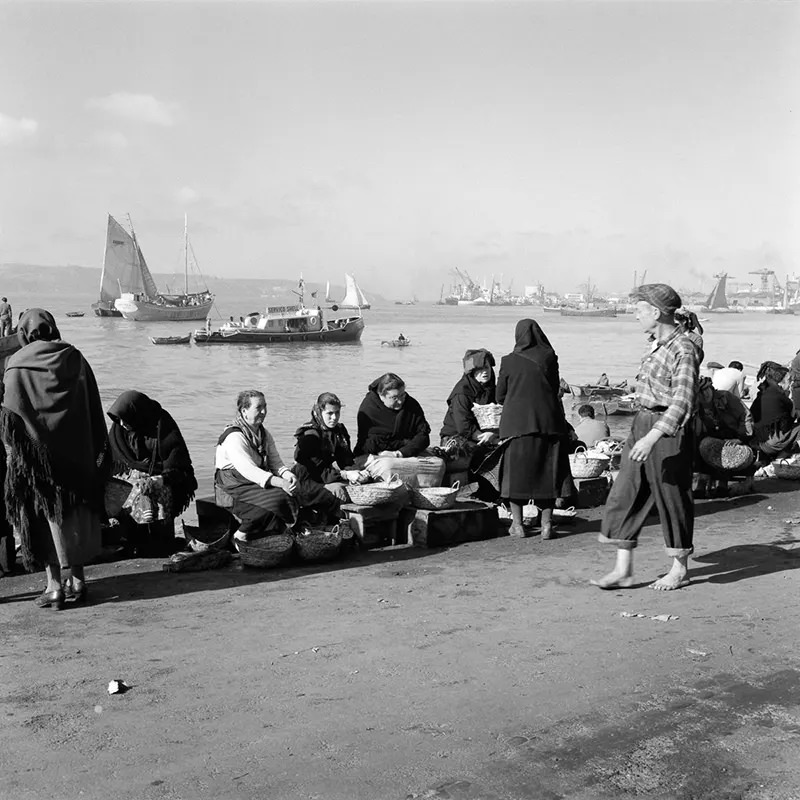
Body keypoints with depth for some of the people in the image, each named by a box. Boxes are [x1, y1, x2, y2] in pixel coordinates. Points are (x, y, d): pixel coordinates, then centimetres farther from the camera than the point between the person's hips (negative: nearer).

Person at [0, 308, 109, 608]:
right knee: (76, 510, 13)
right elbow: (95, 412, 3)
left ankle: (54, 584, 5)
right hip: (76, 451, 3)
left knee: (44, 515, 6)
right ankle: (77, 578, 19)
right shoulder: (75, 359, 2)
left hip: (36, 454, -3)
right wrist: (98, 453, 8)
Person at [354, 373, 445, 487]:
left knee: (438, 464, -19)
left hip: (409, 453, 5)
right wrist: (407, 443, -14)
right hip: (376, 456, -4)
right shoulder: (367, 409, -11)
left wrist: (401, 453, -18)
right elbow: (369, 446, -15)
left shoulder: (412, 405, 3)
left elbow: (423, 436, -1)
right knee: (387, 467, -39)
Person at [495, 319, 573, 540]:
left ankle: (517, 524, 10)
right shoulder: (549, 358, -1)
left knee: (516, 471, 9)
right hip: (548, 421, 1)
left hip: (517, 423, -1)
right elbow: (555, 388, 9)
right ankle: (546, 523, 7)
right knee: (547, 471, 8)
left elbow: (500, 396, 3)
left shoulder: (509, 361, -4)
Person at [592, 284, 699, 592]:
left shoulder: (683, 350, -18)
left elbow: (682, 402, -27)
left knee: (672, 497, 5)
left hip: (669, 429, -9)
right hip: (643, 422, 9)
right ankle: (623, 569, 11)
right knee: (624, 494, 6)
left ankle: (680, 569, 22)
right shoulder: (657, 343, 10)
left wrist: (652, 437, -35)